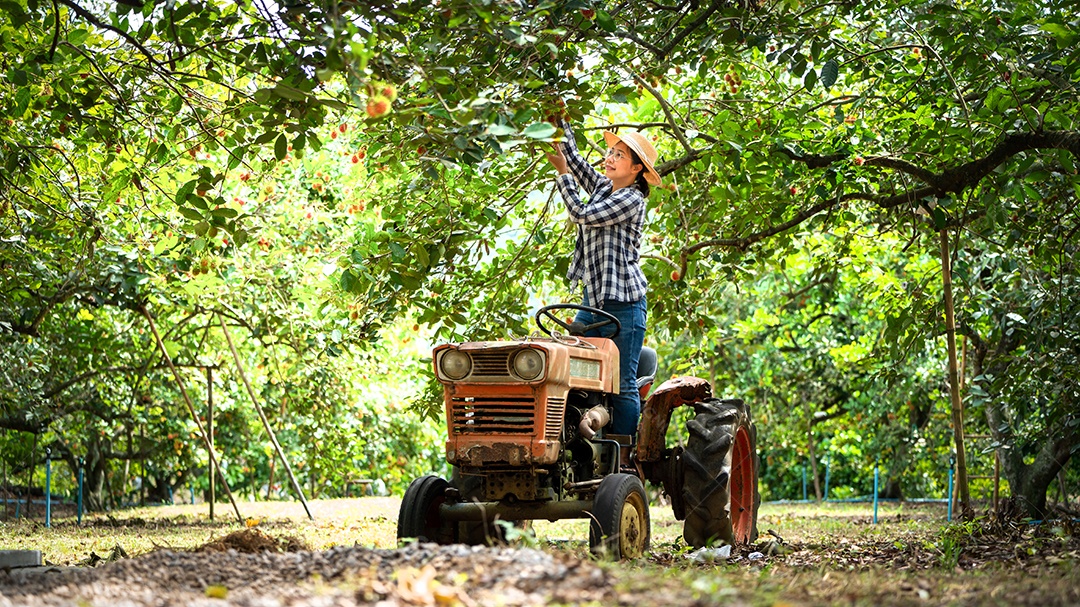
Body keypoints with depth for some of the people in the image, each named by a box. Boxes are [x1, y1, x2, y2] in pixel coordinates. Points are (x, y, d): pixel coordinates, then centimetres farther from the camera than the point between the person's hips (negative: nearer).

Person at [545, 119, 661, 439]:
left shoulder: (632, 199, -10)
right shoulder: (603, 187, 14)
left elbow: (582, 213, -15)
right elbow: (572, 154, 14)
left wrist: (563, 174, -6)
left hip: (623, 304, -8)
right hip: (592, 299, 8)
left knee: (621, 385, -5)